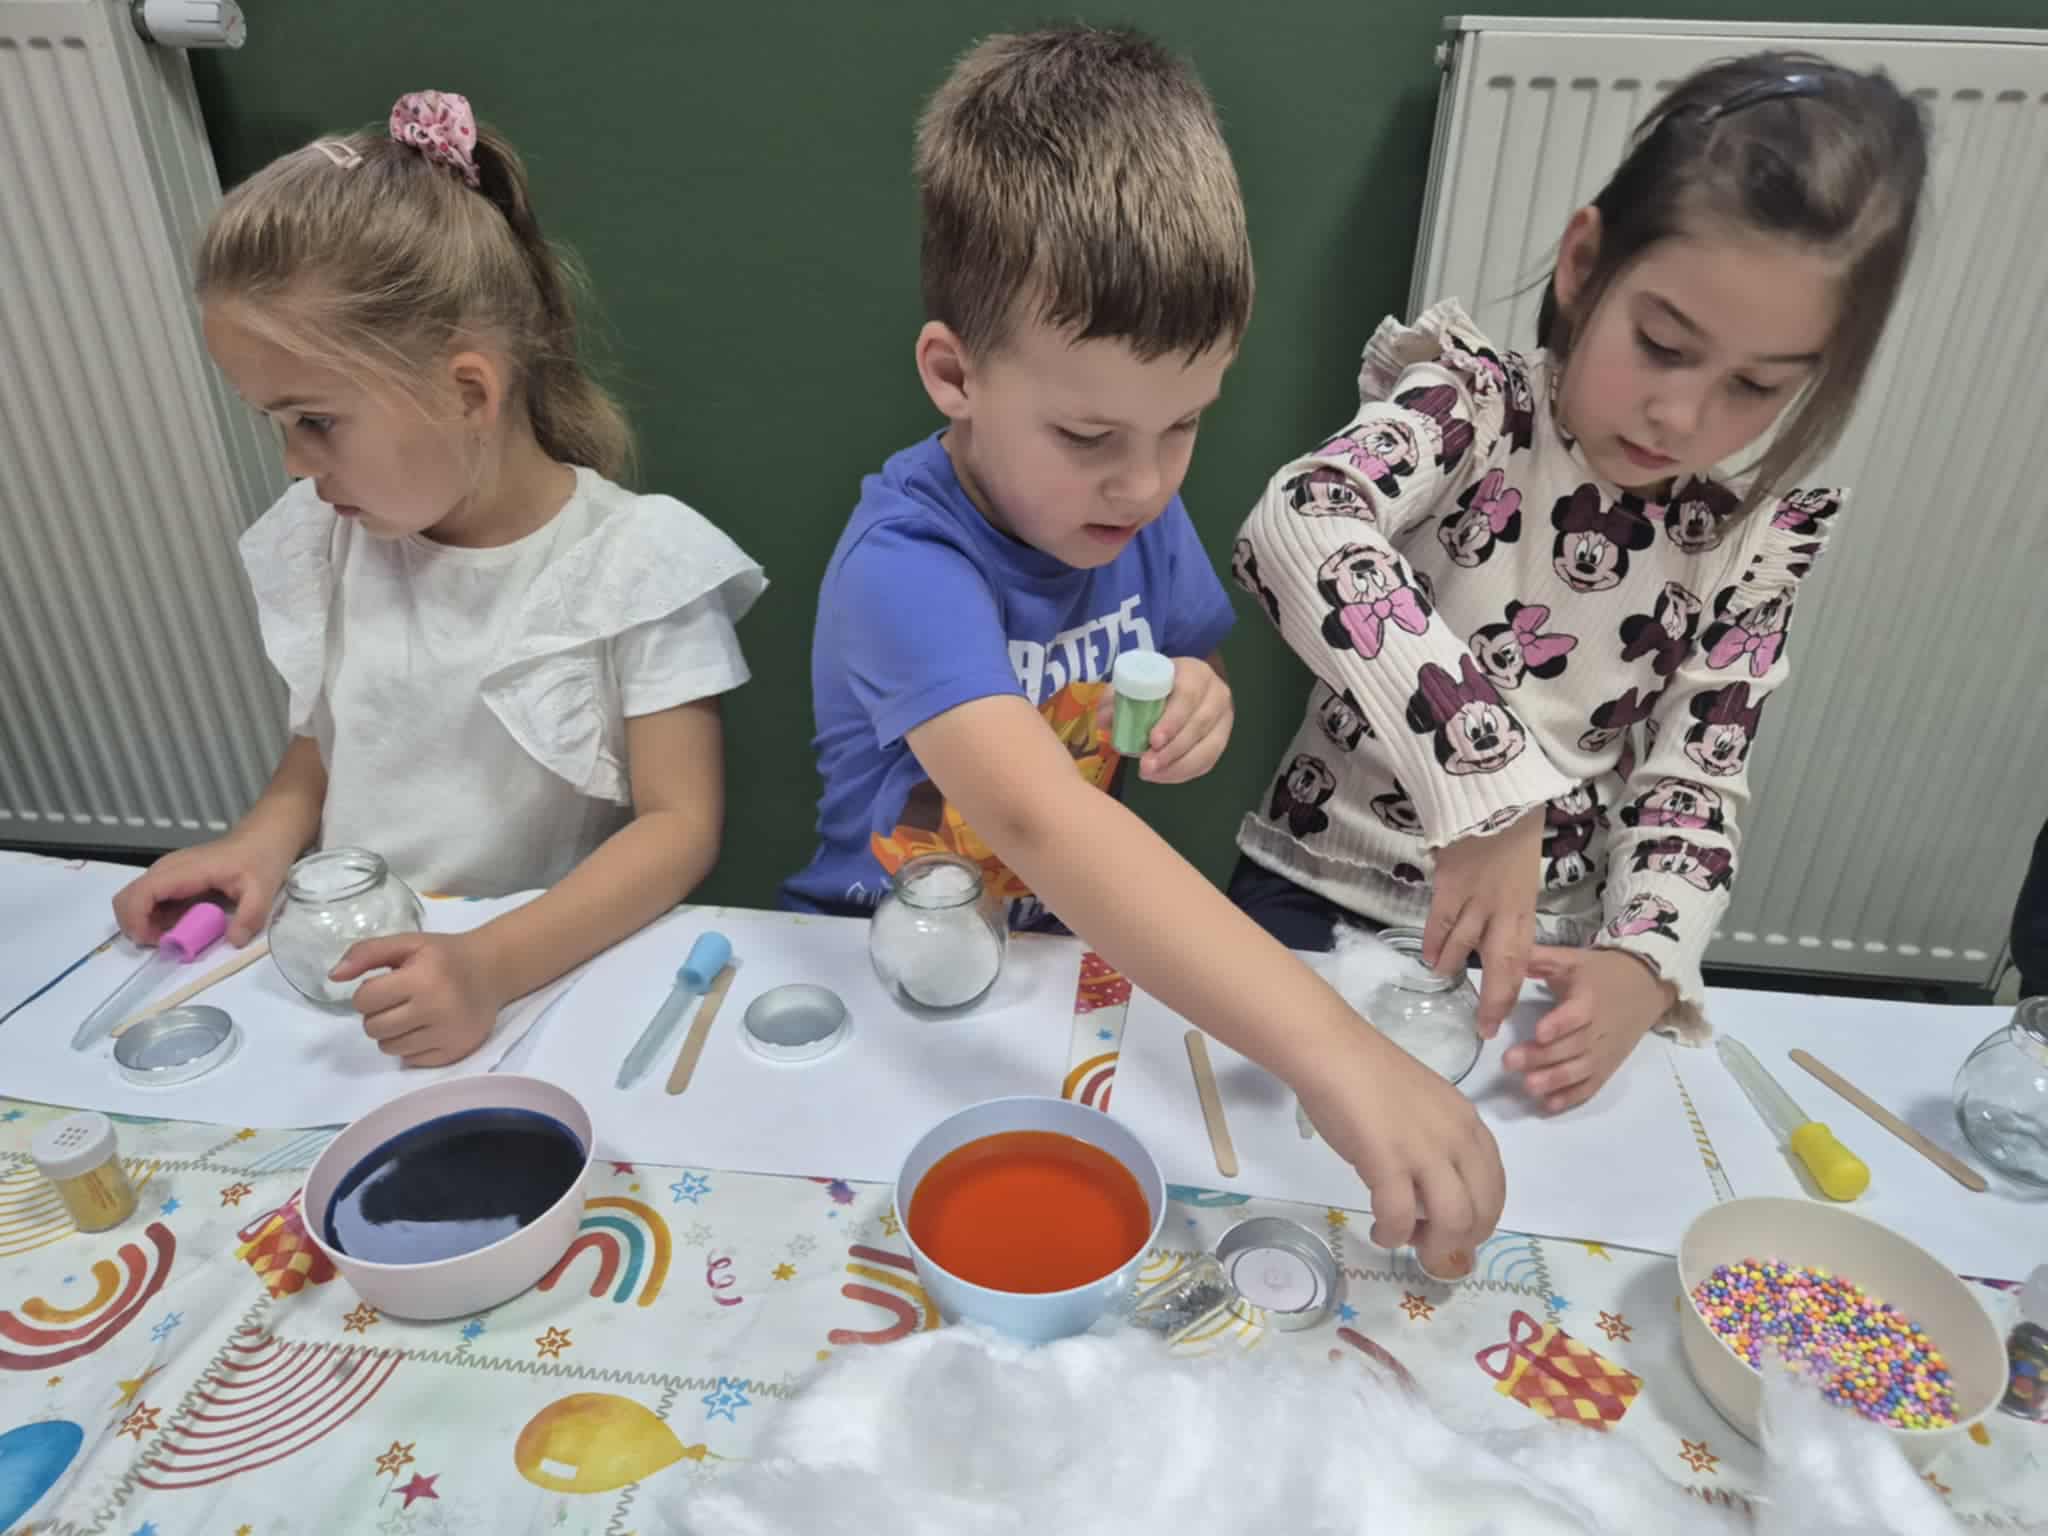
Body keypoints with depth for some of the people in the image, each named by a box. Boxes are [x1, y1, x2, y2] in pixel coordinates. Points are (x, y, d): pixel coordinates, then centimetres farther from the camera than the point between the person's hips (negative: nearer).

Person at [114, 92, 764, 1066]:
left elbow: (680, 824, -16)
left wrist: (493, 965, -28)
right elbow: (318, 750, 17)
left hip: (553, 972, -4)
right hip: (349, 972, 5)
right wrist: (260, 843, -4)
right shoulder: (329, 545, 4)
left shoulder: (639, 561, -13)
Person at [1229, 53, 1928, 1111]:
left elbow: (1696, 782, 1)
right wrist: (1484, 782, -41)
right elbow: (1296, 528, -34)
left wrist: (1644, 963, -19)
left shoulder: (1758, 539, 0)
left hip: (1548, 951, 3)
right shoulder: (1472, 403, -13)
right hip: (1322, 898, -2)